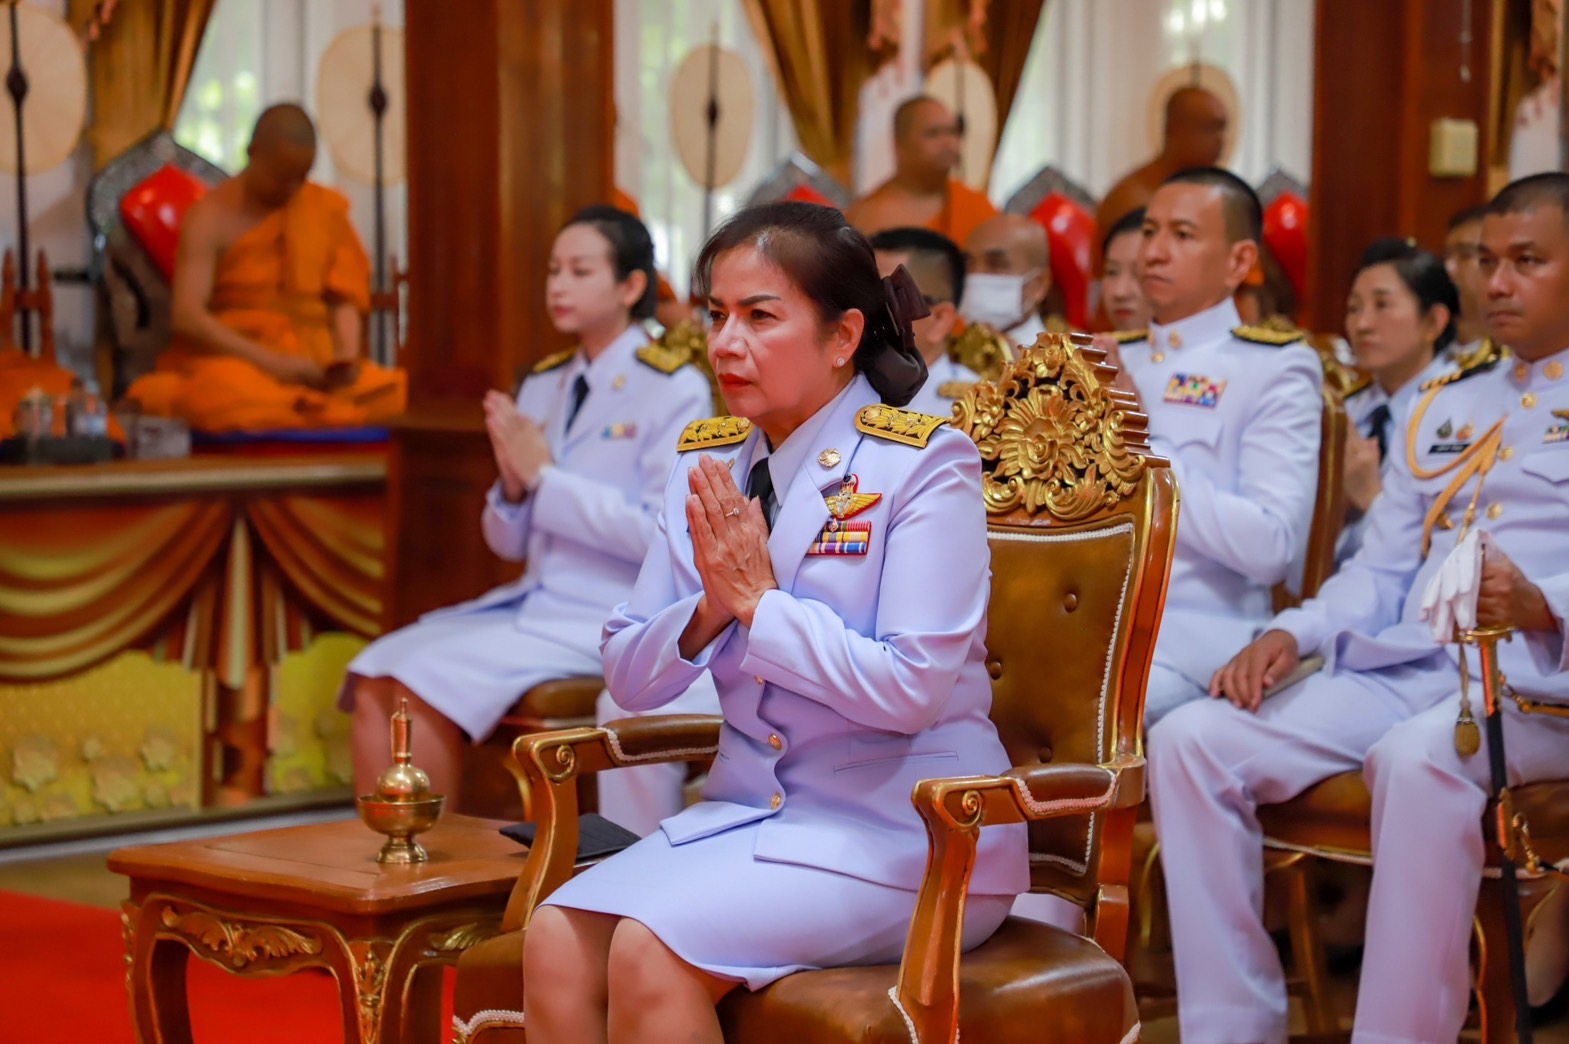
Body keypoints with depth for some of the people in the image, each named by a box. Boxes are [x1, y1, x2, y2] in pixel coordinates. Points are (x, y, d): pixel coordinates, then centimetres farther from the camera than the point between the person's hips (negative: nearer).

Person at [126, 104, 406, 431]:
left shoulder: (323, 210, 9)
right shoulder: (211, 218, -4)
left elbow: (343, 299, 7)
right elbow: (187, 315, -14)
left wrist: (347, 354, -15)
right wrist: (271, 362, -23)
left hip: (313, 363, 5)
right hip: (232, 359, -5)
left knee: (388, 395, -25)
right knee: (243, 403, -41)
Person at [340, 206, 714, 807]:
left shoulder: (675, 391, -5)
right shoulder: (542, 385, 14)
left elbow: (663, 533, -15)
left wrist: (546, 476, -13)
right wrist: (513, 486, -5)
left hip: (609, 620, -7)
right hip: (531, 601, 7)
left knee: (426, 682, -23)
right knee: (374, 676, -14)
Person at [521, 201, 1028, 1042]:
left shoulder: (923, 464, -9)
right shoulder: (708, 466, 9)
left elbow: (912, 687, -18)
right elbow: (629, 678, 8)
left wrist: (759, 601, -14)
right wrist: (708, 609, -11)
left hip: (898, 826, -6)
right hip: (750, 806, 6)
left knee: (651, 950, -27)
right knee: (555, 938, -19)